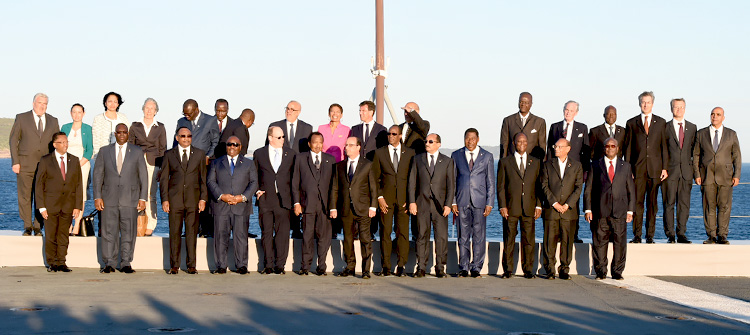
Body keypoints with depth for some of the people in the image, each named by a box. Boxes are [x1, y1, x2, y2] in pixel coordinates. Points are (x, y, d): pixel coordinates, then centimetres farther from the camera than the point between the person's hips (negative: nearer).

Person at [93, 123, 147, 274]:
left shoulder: (137, 151, 8)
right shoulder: (104, 151, 10)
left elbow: (143, 176, 7)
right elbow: (97, 174, 9)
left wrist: (143, 198, 0)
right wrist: (97, 196, 0)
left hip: (130, 199, -1)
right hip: (109, 198, 1)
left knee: (128, 232, 0)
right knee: (109, 232, 0)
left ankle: (126, 264, 6)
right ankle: (109, 263, 7)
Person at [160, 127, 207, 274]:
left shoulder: (199, 154, 9)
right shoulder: (169, 154, 8)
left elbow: (203, 178, 8)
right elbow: (164, 178, 7)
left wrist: (203, 198, 0)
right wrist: (164, 199, -2)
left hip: (193, 199, 0)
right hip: (175, 199, 0)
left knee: (192, 232, 1)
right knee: (175, 232, 1)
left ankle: (191, 265, 7)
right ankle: (174, 265, 8)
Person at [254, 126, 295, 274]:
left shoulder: (290, 154, 9)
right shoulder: (259, 154, 8)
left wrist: (293, 196, 1)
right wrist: (257, 190, 0)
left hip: (284, 199, 0)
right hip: (265, 199, 0)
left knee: (282, 233, -3)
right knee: (266, 233, 4)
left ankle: (280, 265, 3)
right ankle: (268, 265, 10)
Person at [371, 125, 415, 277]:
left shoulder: (410, 153, 8)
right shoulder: (379, 153, 8)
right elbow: (375, 178, 6)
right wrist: (379, 197, -5)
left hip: (404, 199, 0)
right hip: (386, 198, 0)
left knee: (403, 232, -1)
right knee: (385, 232, 0)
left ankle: (401, 266, 5)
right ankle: (385, 266, 5)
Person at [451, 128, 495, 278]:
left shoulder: (487, 156, 7)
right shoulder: (456, 156, 9)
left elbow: (490, 182, 7)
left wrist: (489, 203, -1)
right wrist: (453, 202, 1)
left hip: (479, 201, 0)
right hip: (462, 201, 1)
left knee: (479, 235, -1)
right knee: (463, 236, 2)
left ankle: (476, 267, 6)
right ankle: (464, 267, 9)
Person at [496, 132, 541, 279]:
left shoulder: (536, 162, 13)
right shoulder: (505, 162, 8)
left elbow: (539, 185, 10)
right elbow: (500, 186, 4)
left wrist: (538, 206, 1)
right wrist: (502, 206, -5)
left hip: (529, 208, 1)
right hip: (510, 208, -1)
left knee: (528, 239, 2)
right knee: (509, 239, 1)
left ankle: (528, 269, 9)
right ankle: (508, 269, 8)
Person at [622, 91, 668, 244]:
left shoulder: (660, 122, 9)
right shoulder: (632, 123, 9)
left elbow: (664, 145, 7)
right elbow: (627, 147, 7)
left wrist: (664, 167, 0)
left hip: (655, 168, 0)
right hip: (637, 168, 0)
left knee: (652, 203, 2)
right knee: (637, 202, -3)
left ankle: (650, 235, 7)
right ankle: (637, 235, 1)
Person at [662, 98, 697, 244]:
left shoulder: (692, 127, 11)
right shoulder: (665, 127, 3)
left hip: (686, 170, 2)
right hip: (670, 170, -2)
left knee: (684, 204, 2)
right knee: (669, 203, -1)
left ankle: (681, 234, 8)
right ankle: (670, 235, 4)